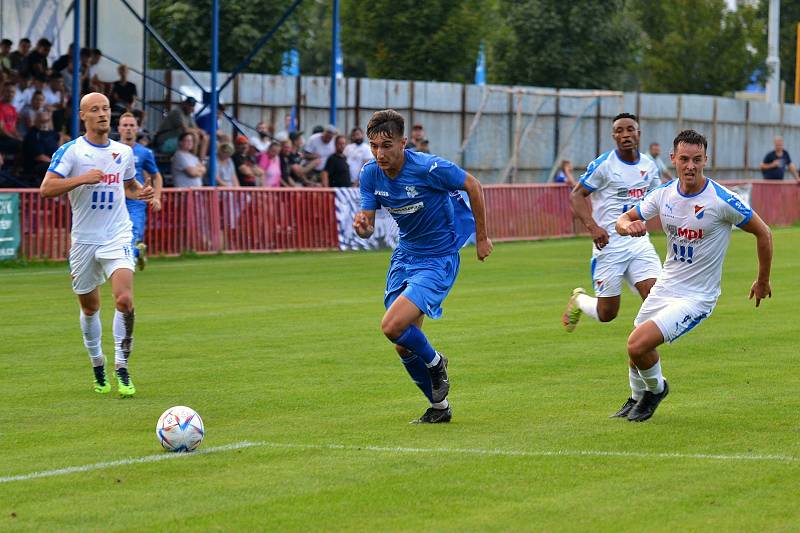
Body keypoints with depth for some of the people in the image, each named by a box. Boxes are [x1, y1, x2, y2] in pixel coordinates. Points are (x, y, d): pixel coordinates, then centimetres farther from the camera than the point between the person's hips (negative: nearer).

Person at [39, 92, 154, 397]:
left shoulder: (123, 152, 7)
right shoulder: (70, 151, -6)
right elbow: (46, 189, -15)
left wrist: (141, 193, 3)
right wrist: (82, 178, -25)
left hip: (117, 237, 1)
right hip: (84, 239, -1)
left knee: (124, 300, -19)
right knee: (90, 308, 11)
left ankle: (122, 369, -11)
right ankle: (98, 367, 31)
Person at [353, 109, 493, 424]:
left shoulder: (429, 168, -24)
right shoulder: (370, 174, -7)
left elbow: (473, 185, -9)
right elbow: (368, 227, -2)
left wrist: (482, 238, -2)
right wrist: (361, 226, -28)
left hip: (439, 259, -7)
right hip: (404, 256, 7)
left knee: (393, 327, -22)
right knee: (404, 347, 7)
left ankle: (435, 363, 8)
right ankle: (439, 407, 27)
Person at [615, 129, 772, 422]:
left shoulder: (722, 200, -21)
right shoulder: (664, 194, -4)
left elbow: (763, 233, -9)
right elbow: (623, 220, 6)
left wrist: (763, 282, 2)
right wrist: (627, 225, -20)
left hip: (696, 297, -6)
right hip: (665, 286, 6)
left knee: (638, 345, -20)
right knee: (636, 347, 18)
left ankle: (656, 389, 12)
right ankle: (639, 398, 49)